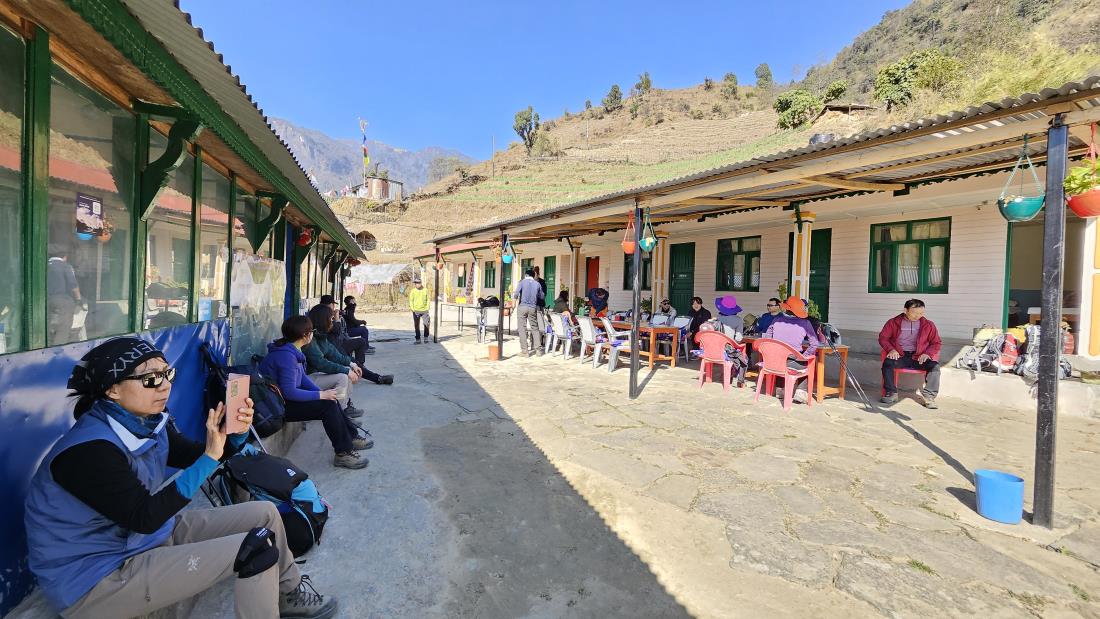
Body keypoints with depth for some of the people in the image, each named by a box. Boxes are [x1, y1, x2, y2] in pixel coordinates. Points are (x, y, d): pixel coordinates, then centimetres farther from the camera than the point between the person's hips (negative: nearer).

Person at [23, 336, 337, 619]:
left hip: (151, 535, 9)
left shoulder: (149, 423, -3)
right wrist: (210, 457, -32)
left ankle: (289, 592, 29)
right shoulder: (87, 450, -28)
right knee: (257, 546, -21)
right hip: (96, 576, -9)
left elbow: (195, 457, 7)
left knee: (264, 513, 7)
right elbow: (145, 517, -28)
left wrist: (237, 432, -13)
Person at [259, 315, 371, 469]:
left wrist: (323, 392, -2)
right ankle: (343, 453, -13)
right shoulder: (286, 356, -26)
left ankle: (351, 436, 15)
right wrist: (321, 395, -23)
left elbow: (302, 377, 10)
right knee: (328, 406, -19)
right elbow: (289, 392, -29)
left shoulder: (292, 351, 4)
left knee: (331, 399, 6)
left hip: (284, 398, 10)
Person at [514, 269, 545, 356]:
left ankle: (525, 350, 0)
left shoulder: (522, 282, -2)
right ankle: (538, 349, 10)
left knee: (522, 328, 1)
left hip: (522, 307, -3)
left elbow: (515, 295, -13)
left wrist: (513, 295, 6)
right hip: (533, 308, 3)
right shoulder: (537, 284, 6)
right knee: (535, 328, 10)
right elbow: (542, 297, 18)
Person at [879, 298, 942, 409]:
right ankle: (891, 393, -21)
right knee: (887, 363, -32)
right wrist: (891, 349, -12)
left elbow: (937, 343, 12)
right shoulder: (893, 322, 6)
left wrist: (927, 353, -7)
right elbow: (883, 337, 6)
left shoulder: (928, 325, 10)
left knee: (934, 366, -28)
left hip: (919, 357, 1)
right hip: (899, 356, -1)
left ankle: (929, 396, -21)